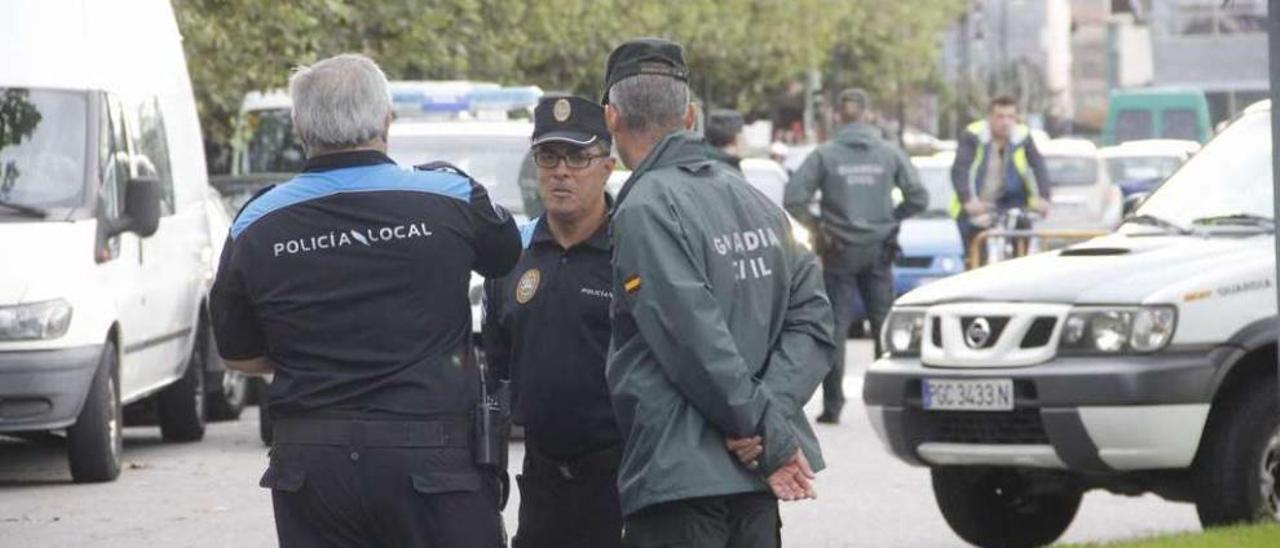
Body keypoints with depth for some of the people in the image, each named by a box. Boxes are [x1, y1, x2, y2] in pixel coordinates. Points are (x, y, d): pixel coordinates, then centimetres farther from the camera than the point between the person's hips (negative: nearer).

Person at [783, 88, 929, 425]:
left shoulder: (825, 155, -5)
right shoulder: (890, 154, 0)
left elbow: (794, 200, -10)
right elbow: (918, 198, -1)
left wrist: (816, 227, 4)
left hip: (840, 252, -2)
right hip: (879, 250, 2)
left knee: (835, 328, 1)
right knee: (884, 324, 11)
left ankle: (832, 405, -3)